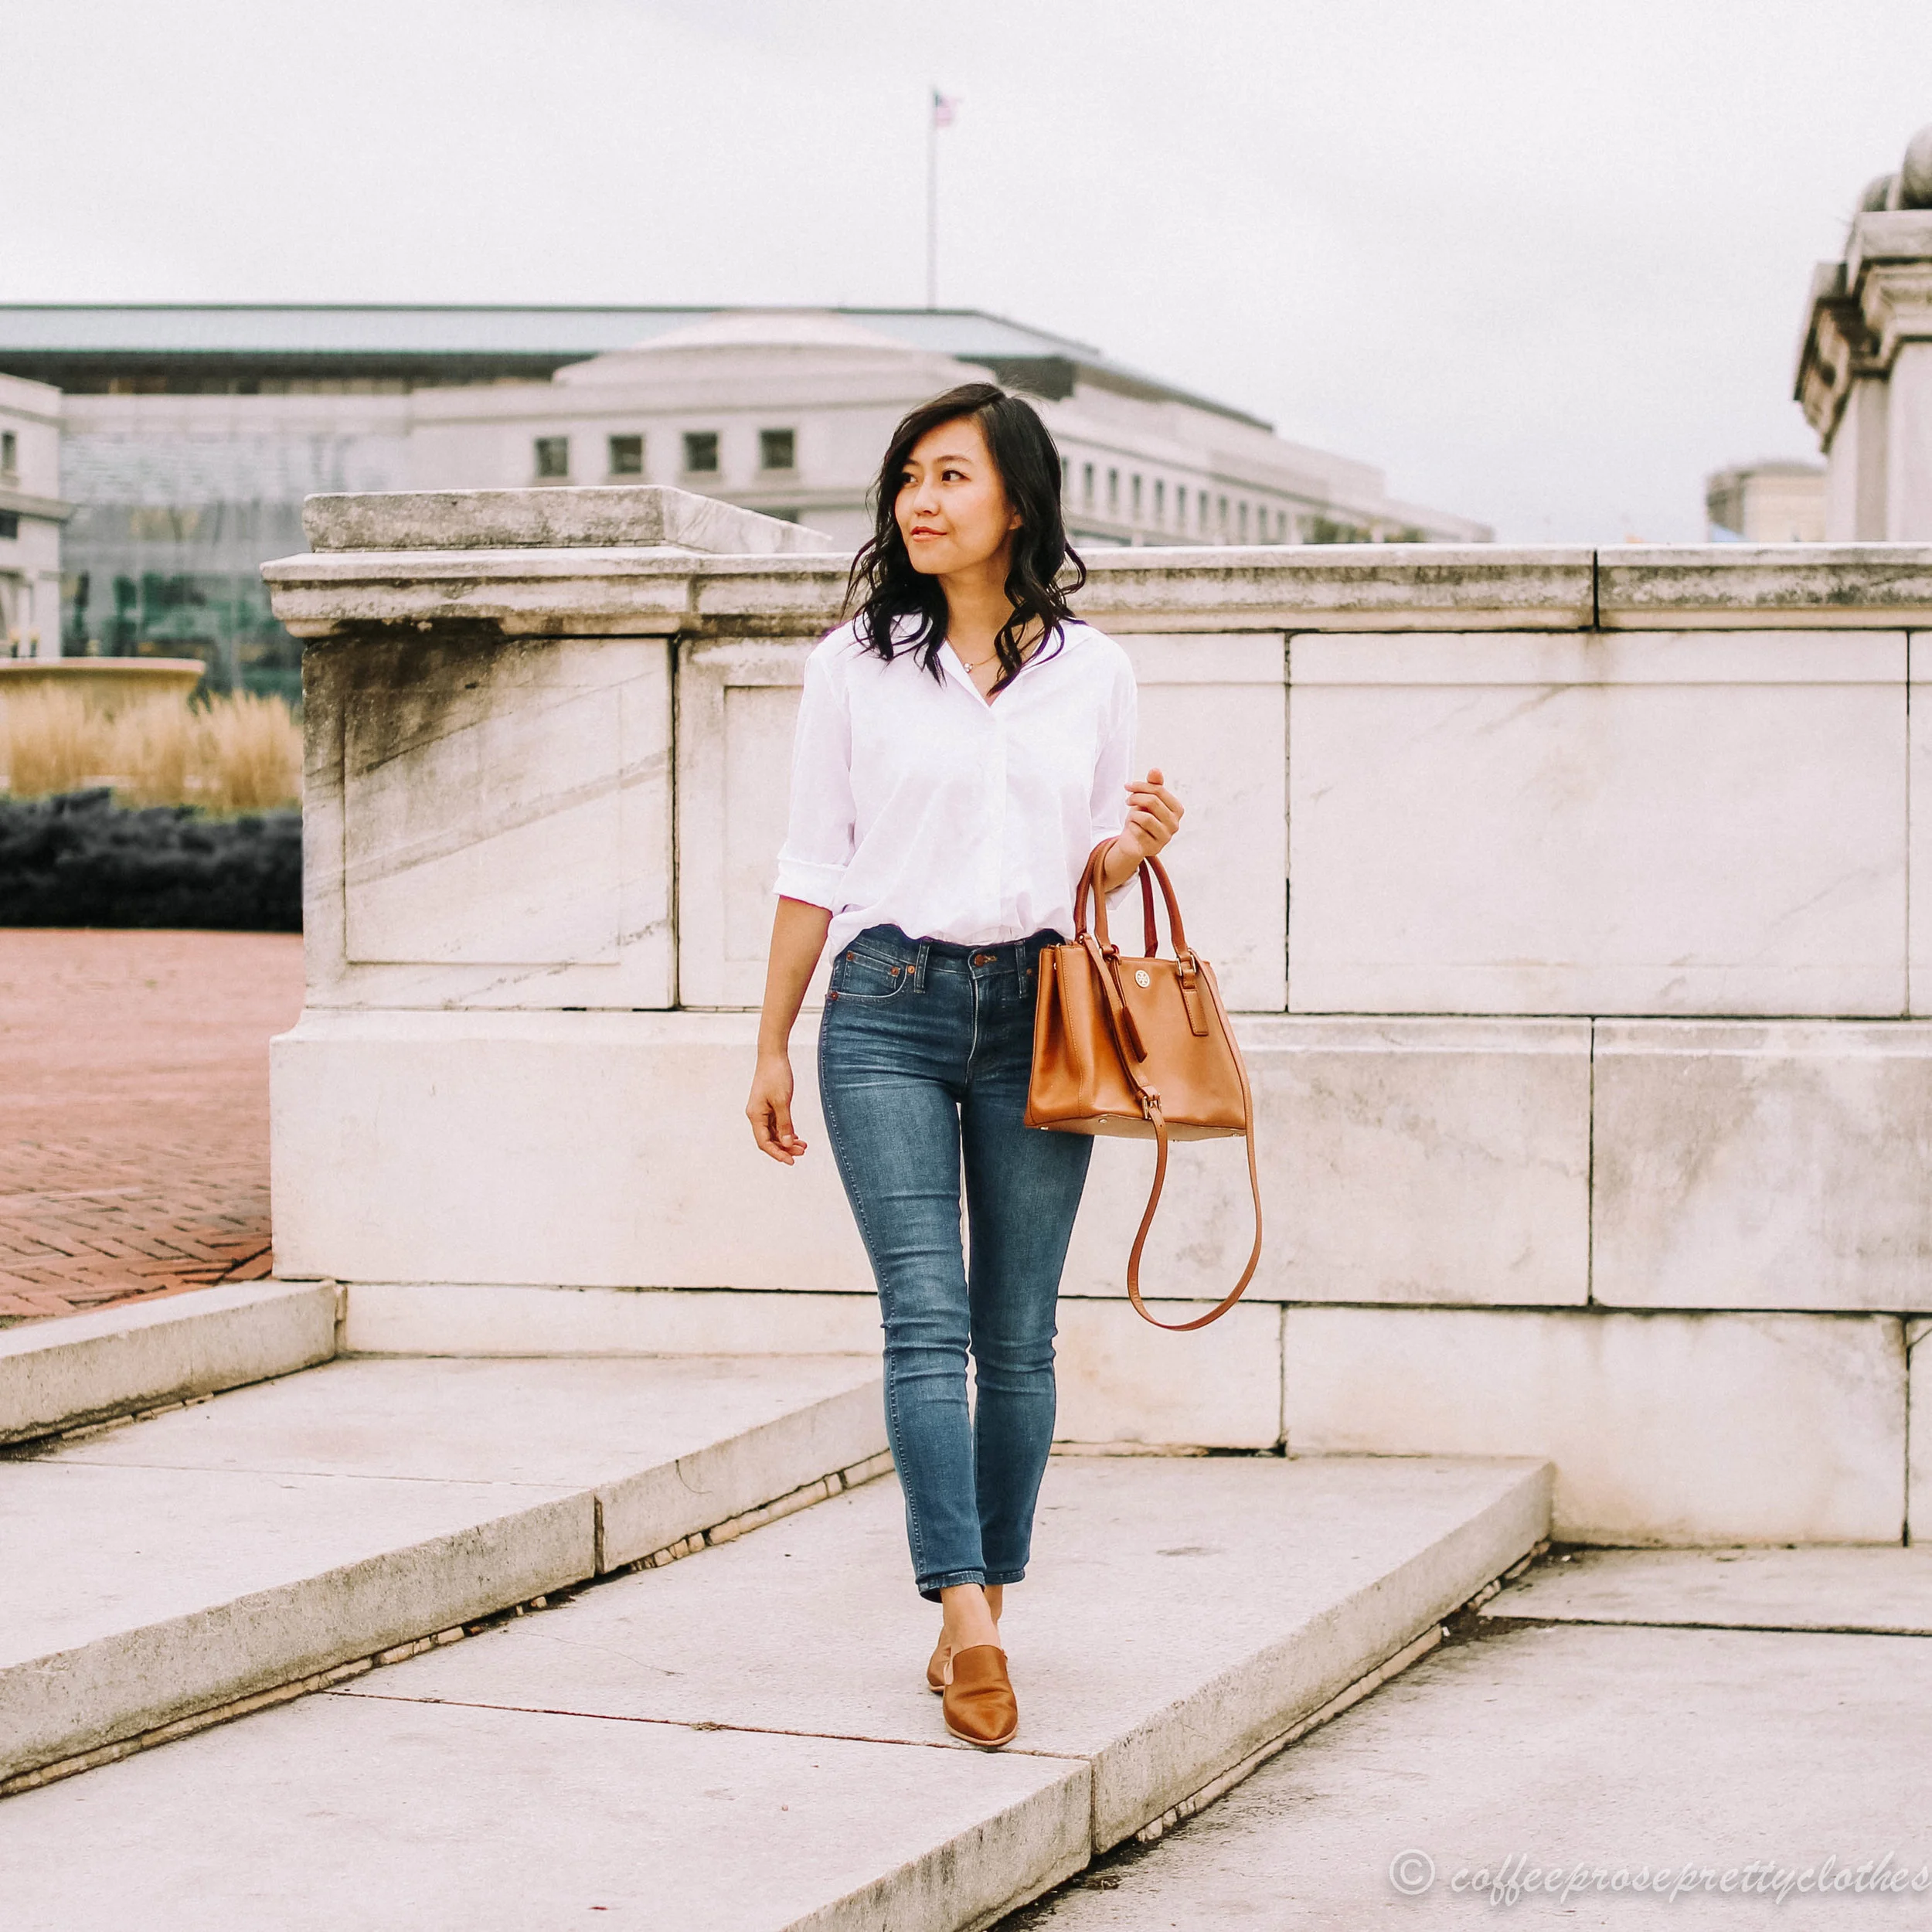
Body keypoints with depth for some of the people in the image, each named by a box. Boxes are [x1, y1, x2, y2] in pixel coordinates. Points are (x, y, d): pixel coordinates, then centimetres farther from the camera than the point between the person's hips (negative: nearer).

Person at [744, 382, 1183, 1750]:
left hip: (1035, 1010, 2)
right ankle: (969, 1621, -18)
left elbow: (1092, 875, 14)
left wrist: (1139, 844, -9)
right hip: (889, 1011, -2)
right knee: (928, 1318, -12)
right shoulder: (856, 665, 4)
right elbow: (814, 867, 7)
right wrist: (772, 1046, 6)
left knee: (1018, 1333, 4)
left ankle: (979, 1611, 15)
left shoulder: (1093, 672, 7)